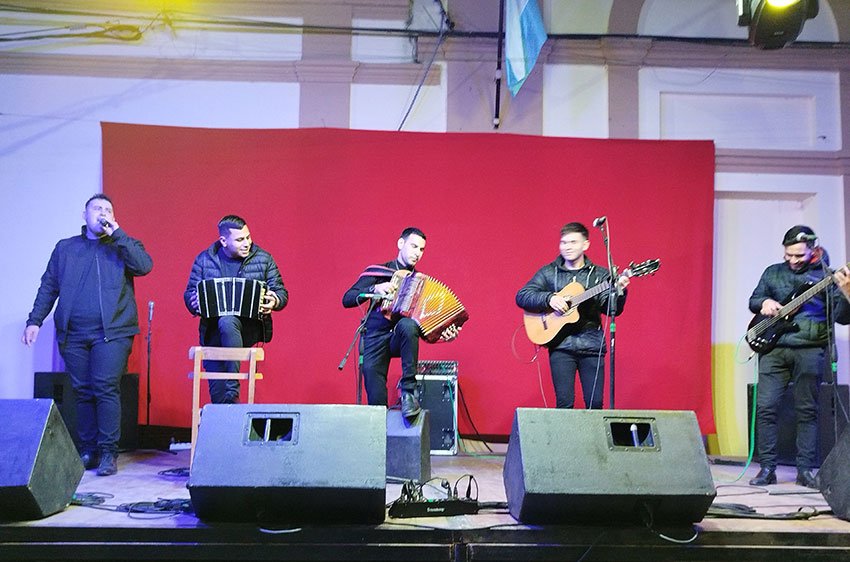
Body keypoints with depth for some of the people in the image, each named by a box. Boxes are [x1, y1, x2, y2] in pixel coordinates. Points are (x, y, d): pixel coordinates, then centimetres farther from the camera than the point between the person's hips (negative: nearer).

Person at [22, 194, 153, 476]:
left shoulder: (124, 246, 11)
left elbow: (144, 266, -10)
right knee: (82, 392, 3)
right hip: (73, 334, 3)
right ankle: (88, 451, 11)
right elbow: (48, 287, 18)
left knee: (106, 388, -11)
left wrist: (116, 234, -9)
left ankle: (108, 453, -7)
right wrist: (35, 320, 8)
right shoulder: (65, 248, 18)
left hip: (112, 332, -3)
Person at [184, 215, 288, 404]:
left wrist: (274, 302, -15)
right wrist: (194, 303, -13)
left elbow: (281, 293, 9)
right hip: (213, 330, 2)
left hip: (250, 327, -2)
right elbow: (189, 293, 11)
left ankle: (233, 393, -34)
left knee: (227, 322, -36)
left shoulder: (263, 259, 8)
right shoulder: (204, 260, 9)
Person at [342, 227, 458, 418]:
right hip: (376, 337, -1)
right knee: (370, 368, -28)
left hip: (402, 338, 1)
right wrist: (374, 289, -12)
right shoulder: (377, 271, 9)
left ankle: (408, 392, -31)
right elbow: (347, 299, 3)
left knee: (407, 324, -33)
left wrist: (442, 333, -6)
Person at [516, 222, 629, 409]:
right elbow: (521, 297, 3)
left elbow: (611, 309, 0)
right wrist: (549, 298, -12)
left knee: (595, 403, -5)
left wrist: (619, 292, -21)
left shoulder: (600, 275, 10)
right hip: (560, 344, 0)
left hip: (592, 345, 1)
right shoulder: (548, 272, 10)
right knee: (564, 403, -8)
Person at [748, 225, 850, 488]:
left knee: (807, 410, 1)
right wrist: (764, 303, 0)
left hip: (810, 349, -2)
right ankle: (767, 468, 5)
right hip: (774, 347, 2)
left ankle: (804, 470, 9)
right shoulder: (773, 272, 14)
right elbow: (753, 300, 23)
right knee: (765, 407, -4)